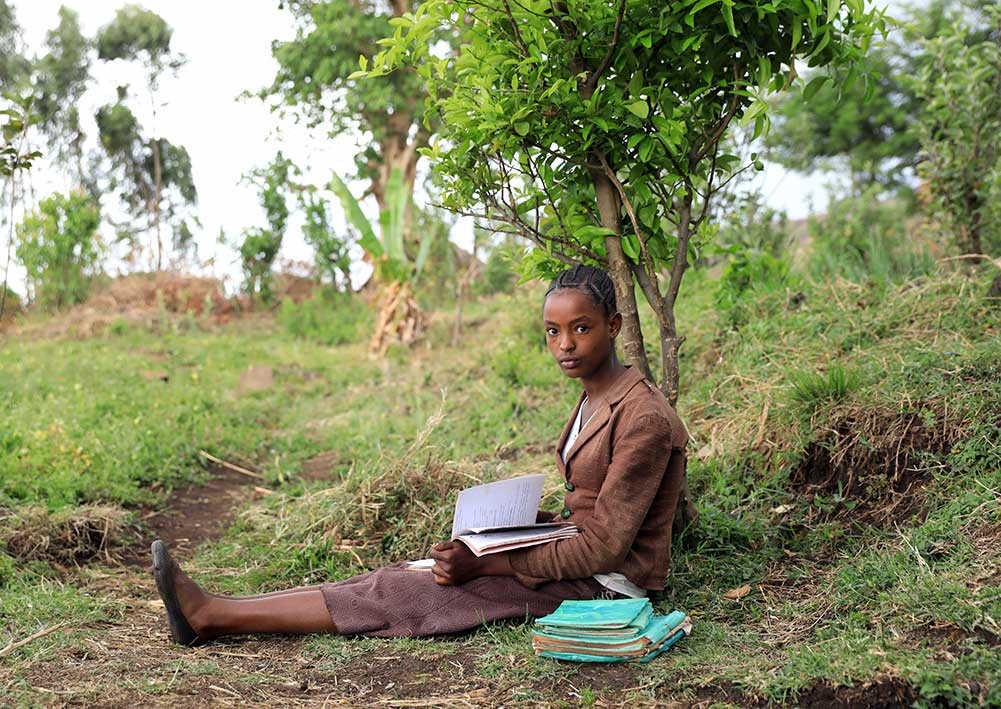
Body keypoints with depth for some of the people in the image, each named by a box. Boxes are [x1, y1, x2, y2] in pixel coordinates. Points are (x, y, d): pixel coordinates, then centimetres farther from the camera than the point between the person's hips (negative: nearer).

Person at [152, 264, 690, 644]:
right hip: (577, 563, 8)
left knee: (405, 593, -15)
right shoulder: (595, 400, 11)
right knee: (408, 576, -5)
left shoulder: (643, 417, -19)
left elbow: (606, 546, -22)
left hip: (604, 585, -8)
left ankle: (215, 616, -14)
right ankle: (213, 614, -9)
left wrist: (486, 564, -23)